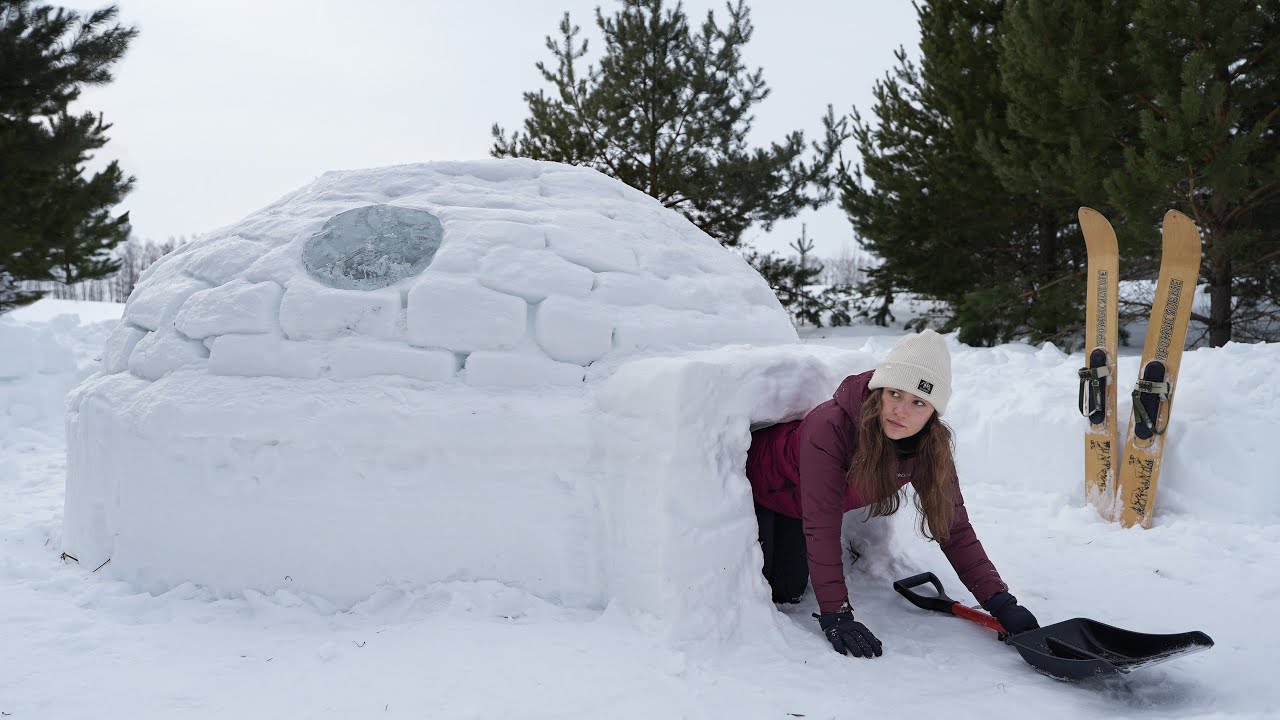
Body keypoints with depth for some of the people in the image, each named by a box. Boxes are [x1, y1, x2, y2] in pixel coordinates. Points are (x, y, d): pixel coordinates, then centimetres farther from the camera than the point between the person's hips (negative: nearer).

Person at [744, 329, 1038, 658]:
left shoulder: (930, 446, -25)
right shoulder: (829, 425, -43)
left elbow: (954, 527, -19)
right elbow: (821, 526, -42)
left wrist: (1000, 602, -28)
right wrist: (834, 614, -45)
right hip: (759, 485, -5)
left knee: (788, 591, 7)